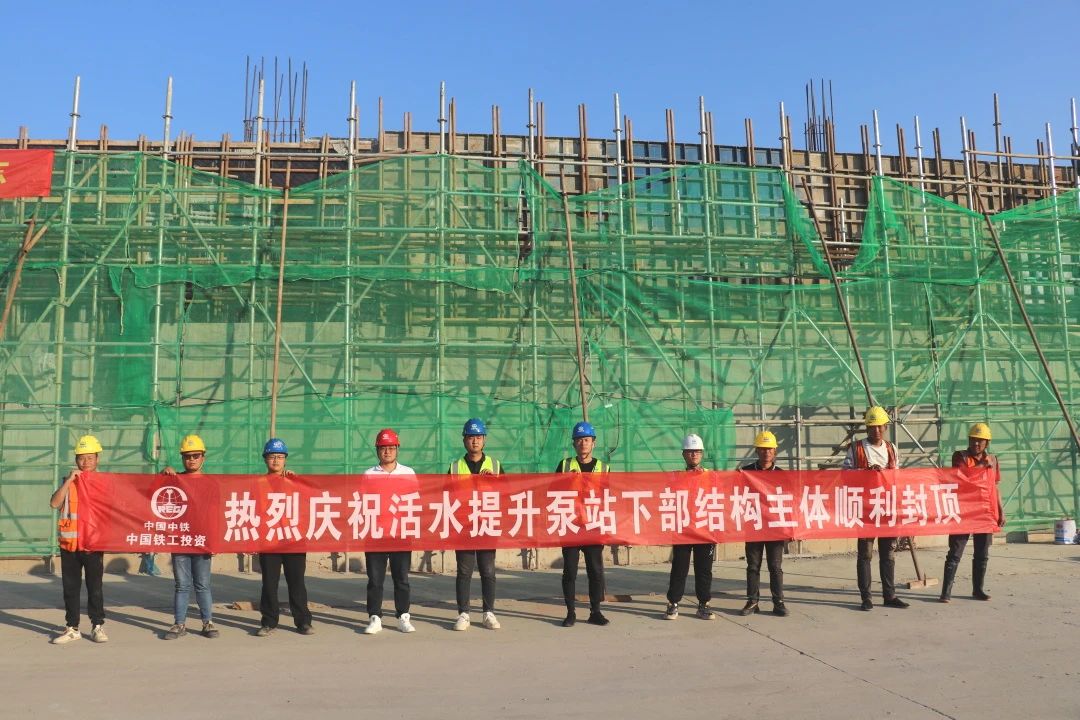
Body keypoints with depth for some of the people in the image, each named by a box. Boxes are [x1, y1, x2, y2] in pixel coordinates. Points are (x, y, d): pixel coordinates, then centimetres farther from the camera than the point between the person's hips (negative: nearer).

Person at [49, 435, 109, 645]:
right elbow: (54, 503, -11)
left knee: (95, 587, 4)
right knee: (70, 587, 9)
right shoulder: (69, 482, 6)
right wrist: (69, 480, -16)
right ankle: (72, 628, 18)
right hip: (69, 543, 2)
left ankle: (98, 626, 13)